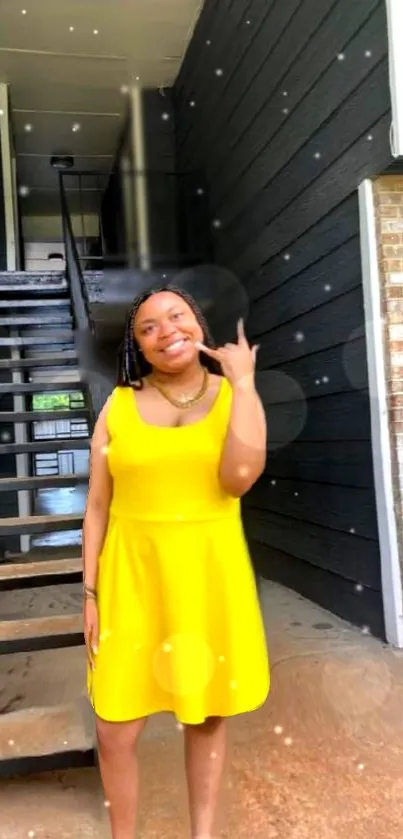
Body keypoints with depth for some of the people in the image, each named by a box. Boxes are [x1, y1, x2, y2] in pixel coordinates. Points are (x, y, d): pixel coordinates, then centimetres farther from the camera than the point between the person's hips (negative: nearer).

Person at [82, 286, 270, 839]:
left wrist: (242, 383, -14)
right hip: (134, 575, 0)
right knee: (115, 731, 6)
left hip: (210, 575, 0)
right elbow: (98, 506, 2)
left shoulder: (236, 395, 0)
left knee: (207, 716, 16)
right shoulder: (118, 405, 0)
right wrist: (90, 592, 1)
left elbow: (239, 477, -19)